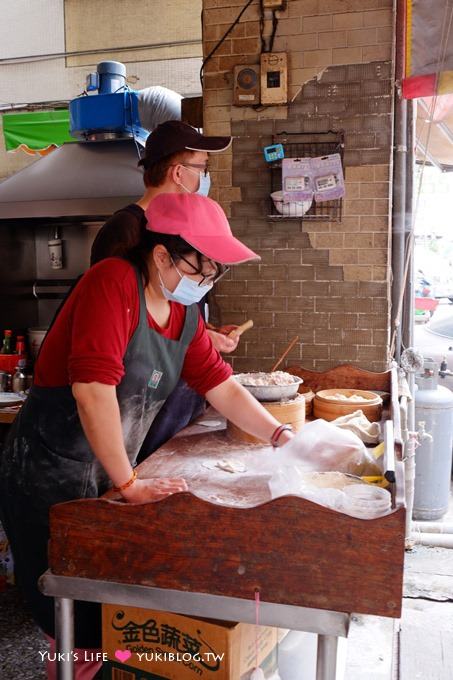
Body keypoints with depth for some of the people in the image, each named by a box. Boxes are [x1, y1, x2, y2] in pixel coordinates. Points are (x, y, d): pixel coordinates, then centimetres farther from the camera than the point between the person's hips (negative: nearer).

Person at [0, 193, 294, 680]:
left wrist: (280, 436, 5)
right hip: (49, 475, -7)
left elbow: (221, 386, 11)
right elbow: (93, 387, -29)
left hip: (107, 475, 7)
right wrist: (129, 484, -26)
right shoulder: (113, 283, -20)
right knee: (79, 626, 4)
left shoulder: (185, 313, 6)